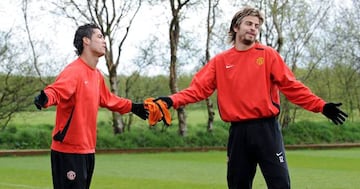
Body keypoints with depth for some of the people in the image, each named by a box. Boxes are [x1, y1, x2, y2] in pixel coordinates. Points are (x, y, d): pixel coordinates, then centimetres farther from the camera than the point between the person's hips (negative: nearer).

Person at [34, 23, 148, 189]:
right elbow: (56, 90, -33)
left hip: (88, 150, 9)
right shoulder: (74, 71, -15)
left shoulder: (97, 75, 13)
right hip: (69, 151, -9)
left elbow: (107, 99, 30)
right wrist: (45, 98, -54)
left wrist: (133, 107, 35)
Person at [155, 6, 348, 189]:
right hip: (238, 131, 2)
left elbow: (291, 86, 0)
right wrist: (172, 101, -15)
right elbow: (199, 88, 1)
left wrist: (321, 106, -9)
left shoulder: (268, 54, 4)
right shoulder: (220, 61, 9)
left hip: (266, 129, -2)